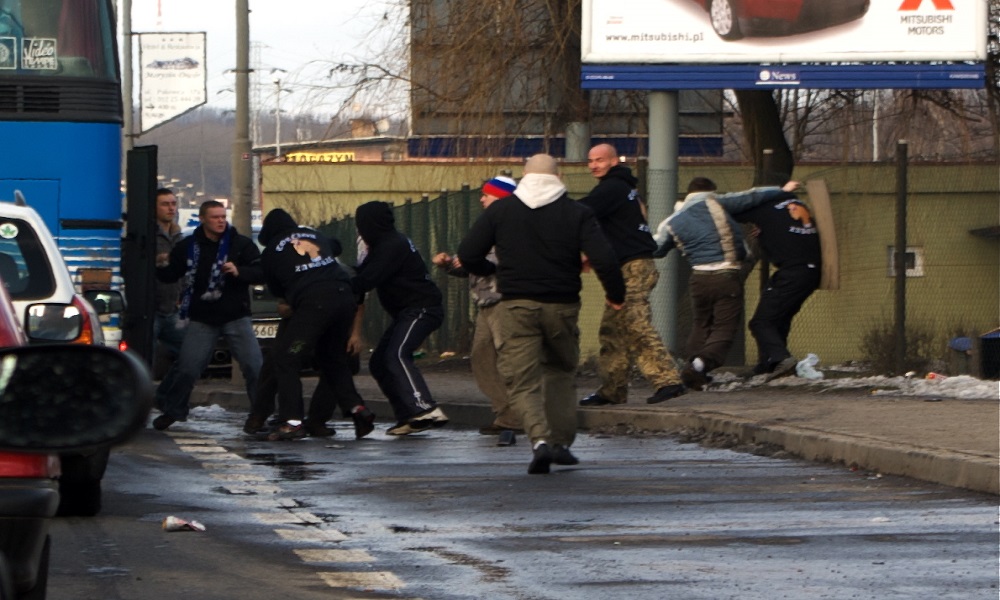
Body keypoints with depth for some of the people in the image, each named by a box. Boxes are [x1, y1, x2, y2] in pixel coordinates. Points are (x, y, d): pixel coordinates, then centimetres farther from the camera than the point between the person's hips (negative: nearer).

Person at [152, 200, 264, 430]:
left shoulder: (241, 244, -1)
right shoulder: (188, 247, 2)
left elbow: (261, 273, -6)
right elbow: (170, 275, 9)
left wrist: (239, 272, -23)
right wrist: (160, 267, -12)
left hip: (236, 317, 0)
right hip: (201, 319, 1)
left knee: (254, 366, -8)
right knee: (187, 367, -2)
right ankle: (171, 410, 17)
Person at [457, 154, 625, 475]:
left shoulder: (500, 211, 2)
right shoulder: (576, 213, -1)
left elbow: (468, 254, 1)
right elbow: (604, 259, -10)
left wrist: (491, 270, 21)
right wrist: (616, 294, 6)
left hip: (516, 306, -1)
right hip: (562, 305, 1)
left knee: (522, 381, -1)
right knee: (562, 371, 21)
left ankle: (540, 439, -23)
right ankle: (562, 442, 17)